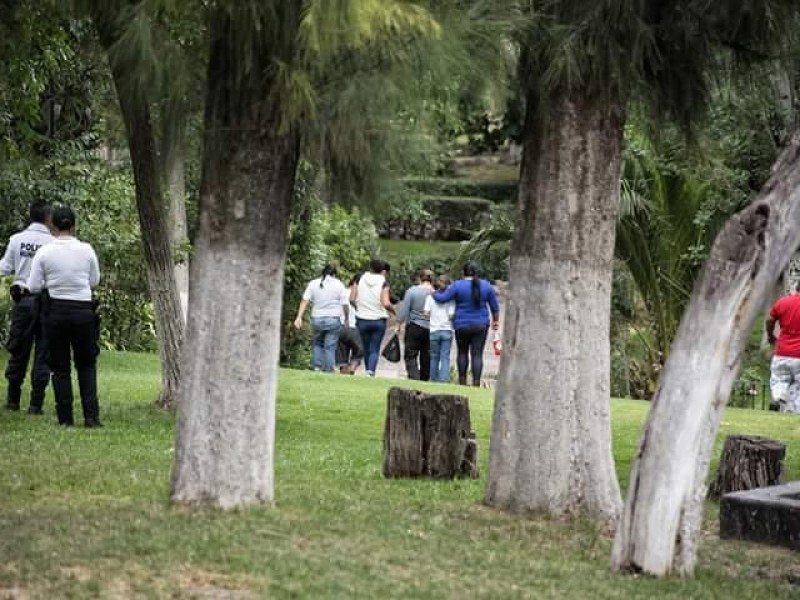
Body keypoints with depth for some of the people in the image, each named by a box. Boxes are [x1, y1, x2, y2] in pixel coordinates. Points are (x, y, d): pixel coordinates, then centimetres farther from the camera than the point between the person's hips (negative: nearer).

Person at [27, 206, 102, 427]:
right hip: (83, 310, 0)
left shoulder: (45, 252, -8)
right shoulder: (86, 250, -6)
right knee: (86, 364, 14)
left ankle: (65, 418, 8)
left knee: (60, 367, 10)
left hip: (55, 311, 0)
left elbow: (33, 287, -4)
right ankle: (91, 415, 3)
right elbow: (94, 281, 6)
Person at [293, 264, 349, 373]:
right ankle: (328, 371, 0)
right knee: (330, 347, 2)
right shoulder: (339, 285, 2)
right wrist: (347, 319, 12)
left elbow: (305, 301, -1)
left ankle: (316, 367, 9)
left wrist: (299, 317, -4)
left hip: (317, 319, 2)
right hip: (333, 319, -2)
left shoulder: (313, 283, 6)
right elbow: (345, 304, -2)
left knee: (318, 344, 20)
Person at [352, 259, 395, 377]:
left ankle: (369, 371, 22)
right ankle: (371, 372, -20)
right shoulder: (383, 283, -8)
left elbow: (352, 299, -1)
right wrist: (394, 311, 0)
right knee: (375, 350, 0)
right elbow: (386, 303, -18)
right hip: (378, 320, -3)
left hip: (362, 319, 3)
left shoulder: (360, 279, 1)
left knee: (366, 349, 16)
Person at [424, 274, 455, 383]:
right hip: (447, 330, -1)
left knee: (434, 357, 10)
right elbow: (451, 316, -7)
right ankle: (444, 380, -10)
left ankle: (434, 381, 14)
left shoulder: (430, 297, 0)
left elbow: (426, 313, -5)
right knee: (445, 358, -1)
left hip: (433, 330, 1)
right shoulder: (450, 298, -3)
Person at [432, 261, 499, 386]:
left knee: (462, 353, 15)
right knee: (477, 355, -1)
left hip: (462, 325, -1)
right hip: (481, 325, 1)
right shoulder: (486, 286, 0)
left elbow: (443, 298, -8)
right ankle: (476, 383, -7)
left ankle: (462, 381, 16)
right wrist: (496, 320, 22)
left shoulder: (458, 286, -9)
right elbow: (495, 306, 8)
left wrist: (434, 294, 13)